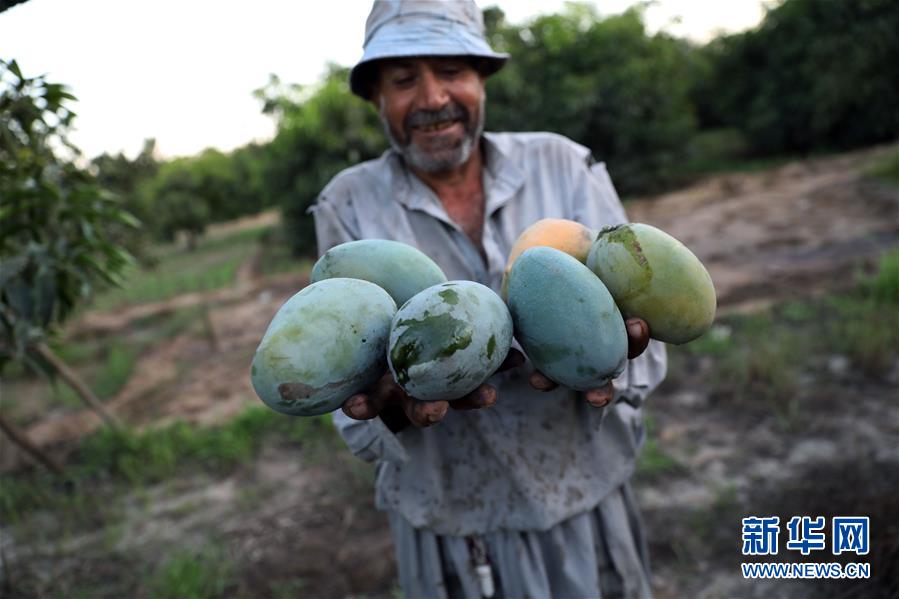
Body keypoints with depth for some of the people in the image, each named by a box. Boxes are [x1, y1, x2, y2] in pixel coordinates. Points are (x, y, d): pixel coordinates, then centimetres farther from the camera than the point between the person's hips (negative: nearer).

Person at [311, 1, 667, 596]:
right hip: (449, 530, -1)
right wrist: (401, 404, -31)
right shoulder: (348, 206, -9)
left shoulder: (564, 166, -7)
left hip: (592, 508, 2)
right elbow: (359, 420, -10)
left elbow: (645, 346, -9)